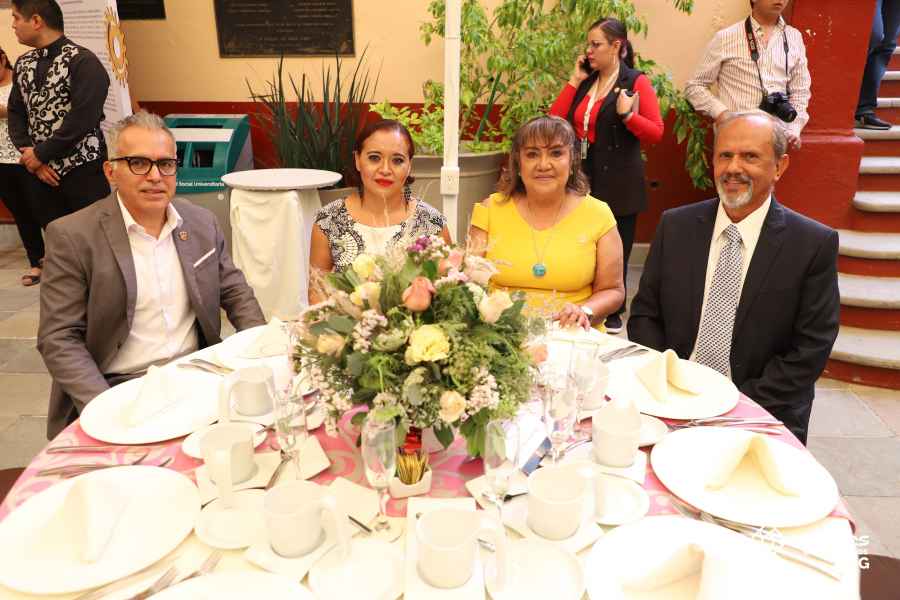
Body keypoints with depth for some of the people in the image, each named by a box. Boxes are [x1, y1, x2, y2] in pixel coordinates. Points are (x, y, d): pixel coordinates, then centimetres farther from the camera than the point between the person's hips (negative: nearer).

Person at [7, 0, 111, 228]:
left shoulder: (82, 61, -9)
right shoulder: (23, 64, 13)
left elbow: (83, 119, -17)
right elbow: (15, 114, 12)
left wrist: (40, 154, -12)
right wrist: (29, 155, -5)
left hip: (82, 171, -6)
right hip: (38, 171, 6)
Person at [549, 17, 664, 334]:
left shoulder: (636, 82, -2)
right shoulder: (585, 82, 15)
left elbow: (656, 133, -7)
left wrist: (627, 115, -21)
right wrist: (574, 80, 4)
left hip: (617, 182, -5)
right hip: (583, 178, 5)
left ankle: (613, 315, 15)